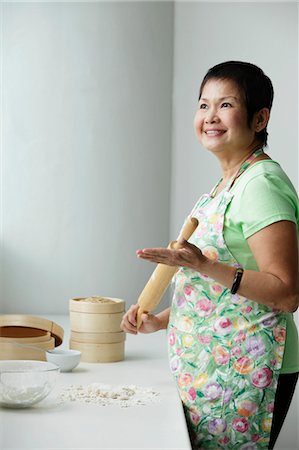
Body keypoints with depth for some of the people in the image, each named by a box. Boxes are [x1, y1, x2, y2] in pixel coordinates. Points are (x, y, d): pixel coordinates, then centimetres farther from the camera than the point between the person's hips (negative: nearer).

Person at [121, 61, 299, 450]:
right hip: (205, 370, 9)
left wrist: (205, 266, -28)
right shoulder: (226, 185, 15)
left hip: (247, 372, -9)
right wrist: (159, 321, 12)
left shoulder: (262, 184, -15)